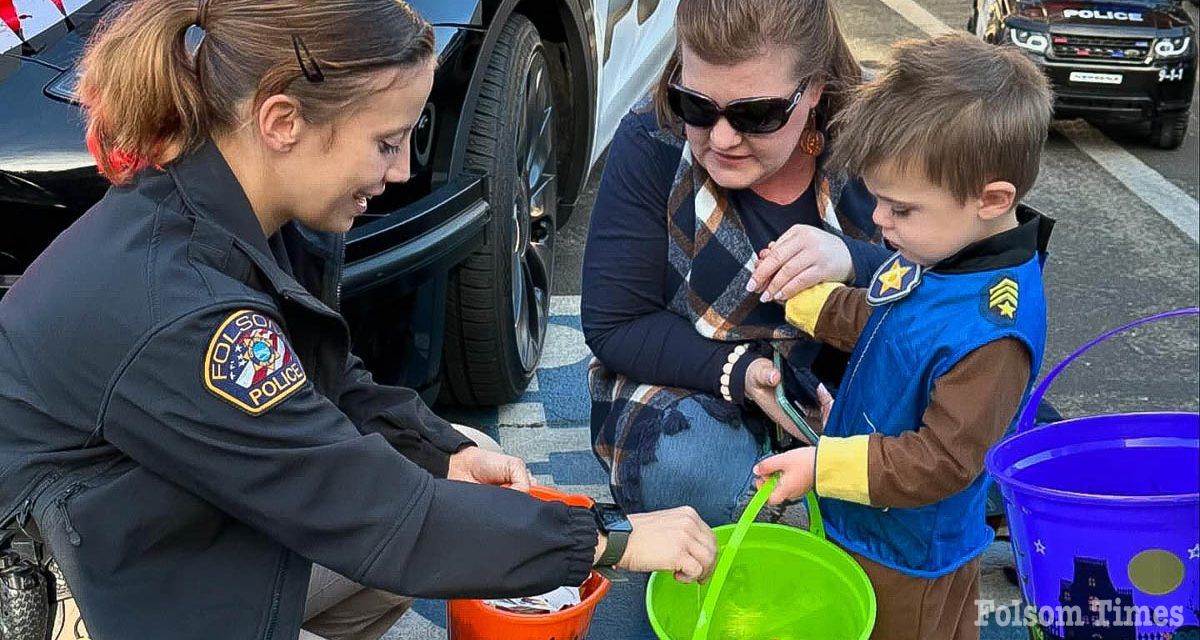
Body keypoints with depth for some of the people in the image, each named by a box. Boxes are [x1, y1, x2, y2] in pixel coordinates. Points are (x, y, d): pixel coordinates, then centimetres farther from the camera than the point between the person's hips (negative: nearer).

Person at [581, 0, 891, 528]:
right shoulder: (650, 145, -16)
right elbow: (614, 326, -13)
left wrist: (853, 263, -35)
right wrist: (737, 371, -28)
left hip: (842, 382, 2)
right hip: (688, 382, -1)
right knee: (680, 469, -33)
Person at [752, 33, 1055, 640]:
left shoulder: (991, 329, -34)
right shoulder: (939, 249, -7)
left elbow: (942, 461, -29)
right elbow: (872, 322, 11)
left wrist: (822, 464, -27)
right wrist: (799, 292, -1)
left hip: (908, 558, -8)